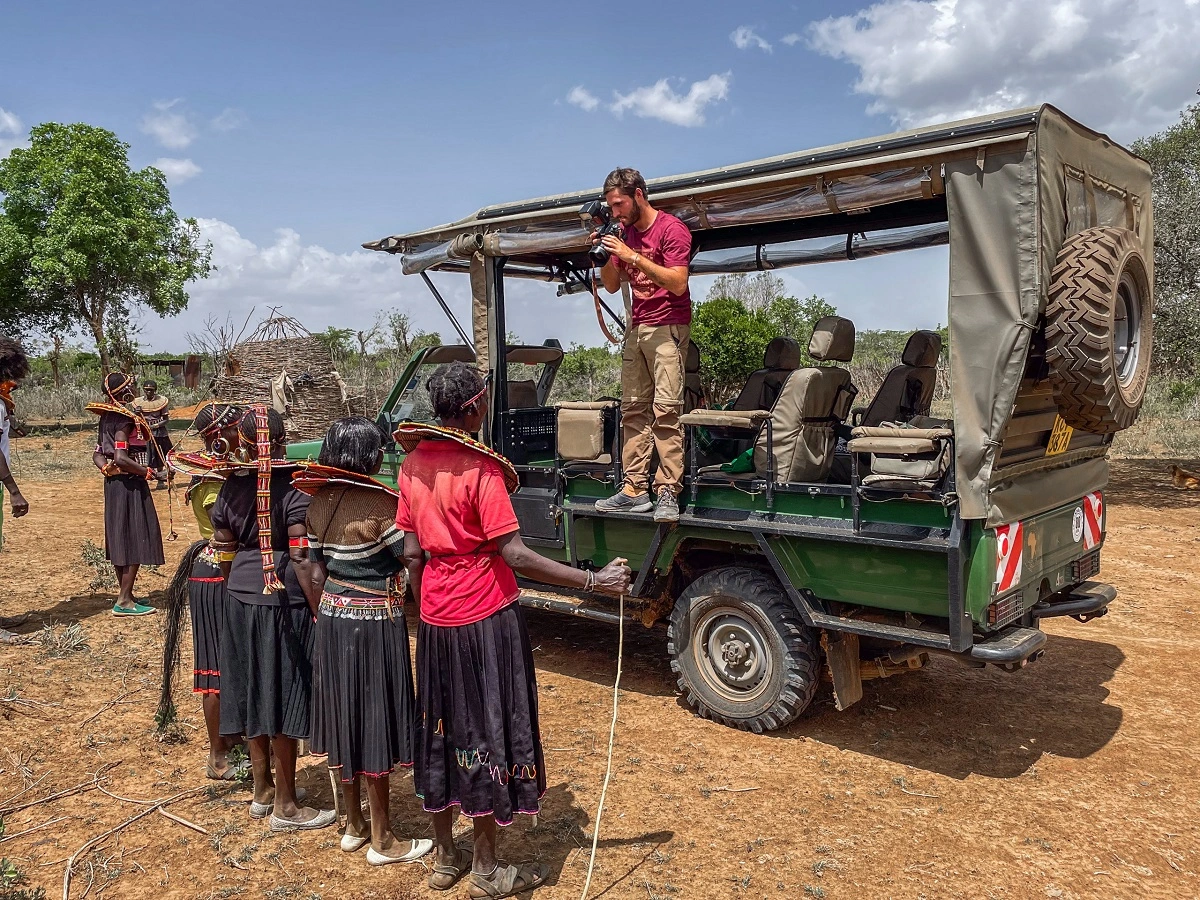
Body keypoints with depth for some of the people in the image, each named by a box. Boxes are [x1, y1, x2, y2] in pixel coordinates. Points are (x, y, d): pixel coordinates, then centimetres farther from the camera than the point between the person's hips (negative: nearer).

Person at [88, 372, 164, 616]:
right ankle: (124, 601, -3)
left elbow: (97, 454, 13)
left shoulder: (107, 416, 10)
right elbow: (121, 457, -25)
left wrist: (107, 469, 2)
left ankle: (125, 595, 23)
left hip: (113, 483, 9)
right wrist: (149, 472, -18)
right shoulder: (126, 418, -17)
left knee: (121, 539, 14)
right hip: (129, 485, -9)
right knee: (136, 540, -4)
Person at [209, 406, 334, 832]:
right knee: (284, 698, 4)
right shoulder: (294, 488, -14)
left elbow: (225, 555, 8)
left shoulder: (230, 488, 3)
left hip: (241, 601, 6)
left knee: (254, 694, 16)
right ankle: (285, 806, 15)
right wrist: (320, 611, -13)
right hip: (284, 603, -6)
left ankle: (262, 791, 31)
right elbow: (301, 558, -18)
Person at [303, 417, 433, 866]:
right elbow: (412, 560, -18)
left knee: (345, 717, 16)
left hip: (333, 618, 7)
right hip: (376, 623, -7)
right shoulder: (381, 503, -19)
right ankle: (382, 841, 17)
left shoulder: (319, 501, 2)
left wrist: (324, 615, 19)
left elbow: (317, 571, 9)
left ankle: (353, 825, 31)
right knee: (374, 723, 3)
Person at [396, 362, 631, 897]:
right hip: (485, 617, -6)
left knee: (441, 730, 17)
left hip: (436, 619, 7)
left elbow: (412, 555, 5)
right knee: (485, 734, 6)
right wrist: (593, 581, -20)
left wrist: (424, 610, 17)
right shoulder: (481, 469, -19)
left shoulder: (413, 465, 1)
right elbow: (515, 556, -22)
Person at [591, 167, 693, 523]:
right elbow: (611, 285, 16)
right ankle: (635, 489, 1)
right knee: (633, 409, 1)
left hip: (668, 328, -7)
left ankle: (668, 493, -13)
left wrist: (633, 257, -20)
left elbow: (678, 283, -17)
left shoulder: (671, 229, -7)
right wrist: (604, 257, -2)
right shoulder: (626, 233, 15)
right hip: (636, 329, 7)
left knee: (666, 409, -13)